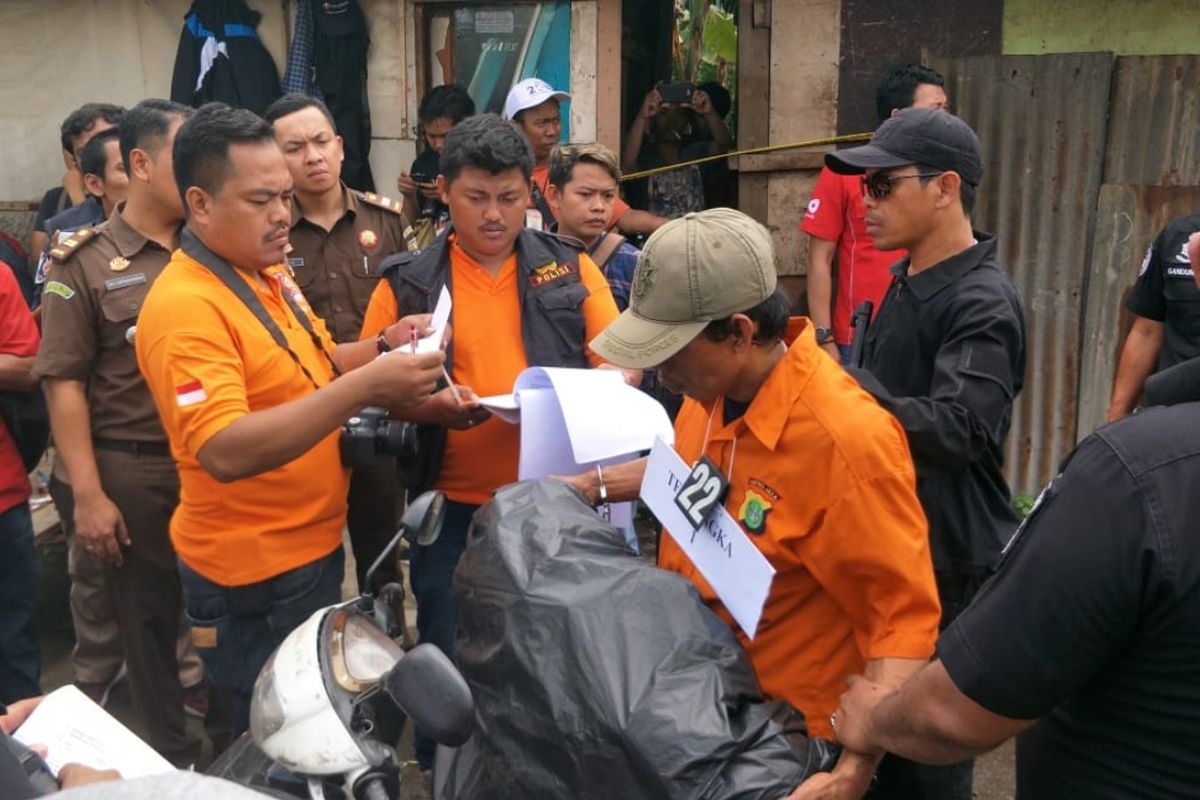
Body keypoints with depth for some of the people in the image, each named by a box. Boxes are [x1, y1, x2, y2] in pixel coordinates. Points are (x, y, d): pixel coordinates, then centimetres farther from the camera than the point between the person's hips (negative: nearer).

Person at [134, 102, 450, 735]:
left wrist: (382, 348, -2)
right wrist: (366, 385, -37)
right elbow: (225, 452, -33)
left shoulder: (270, 275, 6)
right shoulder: (185, 305, -23)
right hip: (255, 573, -9)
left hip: (312, 547, 9)